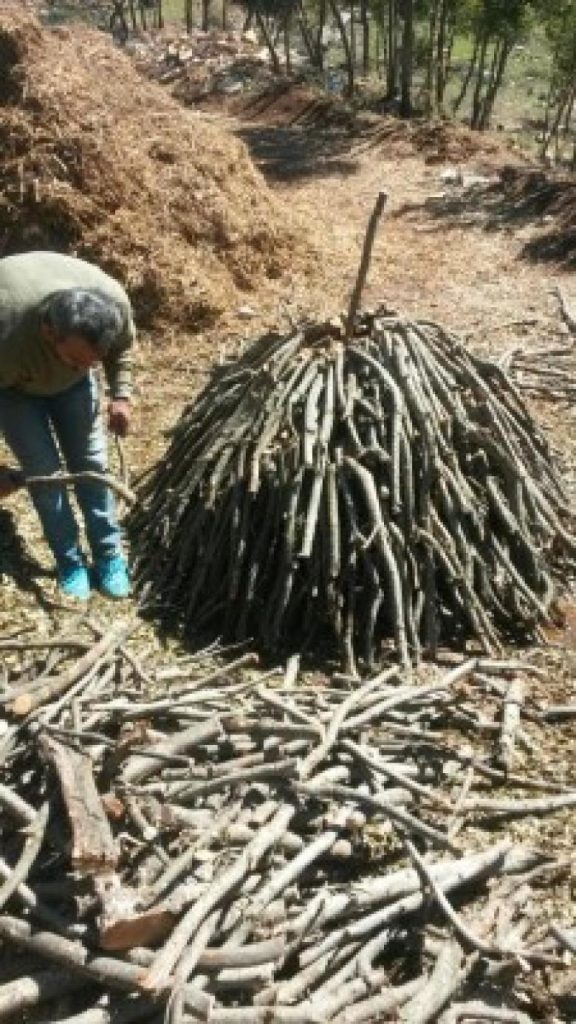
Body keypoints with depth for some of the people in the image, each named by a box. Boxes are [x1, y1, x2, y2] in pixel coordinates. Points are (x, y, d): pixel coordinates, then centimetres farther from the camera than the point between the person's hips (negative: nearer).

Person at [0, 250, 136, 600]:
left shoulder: (115, 301, -35)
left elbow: (123, 346, -9)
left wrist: (121, 395, -21)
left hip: (69, 378, 3)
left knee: (90, 460, 1)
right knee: (43, 469, -8)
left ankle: (110, 555, 15)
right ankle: (70, 562, 10)